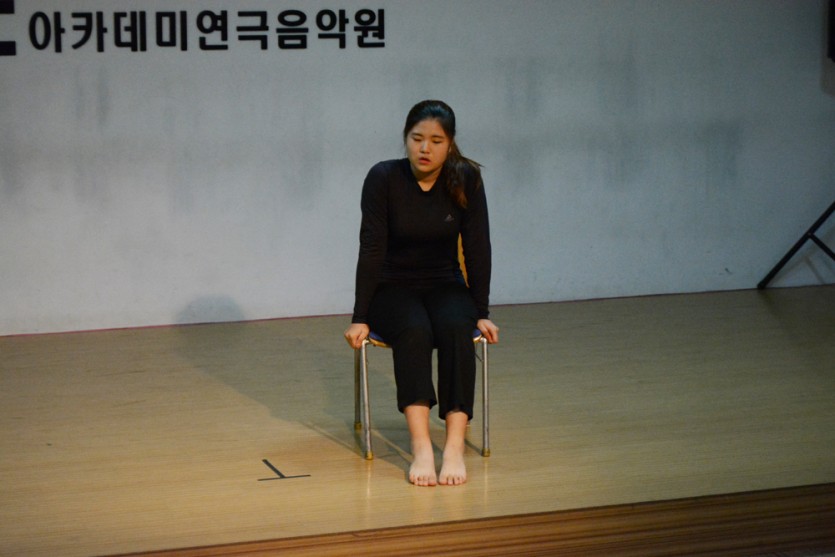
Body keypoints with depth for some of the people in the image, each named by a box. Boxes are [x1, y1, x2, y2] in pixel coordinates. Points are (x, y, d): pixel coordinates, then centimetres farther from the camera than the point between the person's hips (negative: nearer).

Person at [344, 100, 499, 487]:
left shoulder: (466, 179, -10)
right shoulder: (383, 178, -16)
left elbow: (477, 248, -7)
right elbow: (372, 250, -17)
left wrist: (482, 313, -9)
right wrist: (360, 318, -19)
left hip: (445, 286, 2)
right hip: (392, 288, -2)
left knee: (456, 329, -33)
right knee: (414, 330, -35)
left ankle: (455, 444, -42)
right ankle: (420, 445, -46)